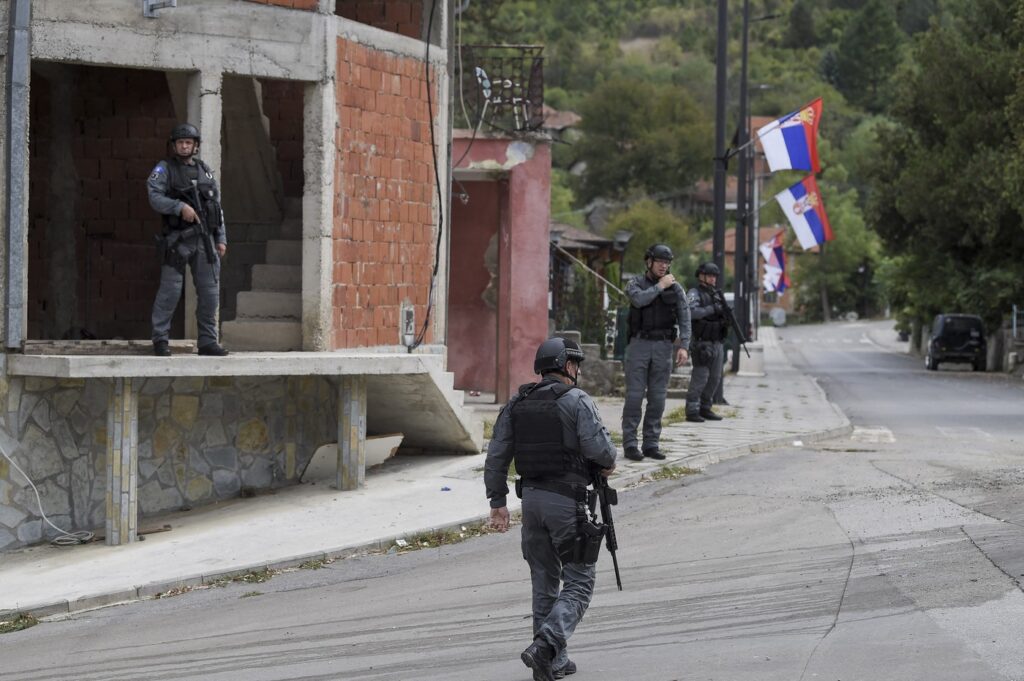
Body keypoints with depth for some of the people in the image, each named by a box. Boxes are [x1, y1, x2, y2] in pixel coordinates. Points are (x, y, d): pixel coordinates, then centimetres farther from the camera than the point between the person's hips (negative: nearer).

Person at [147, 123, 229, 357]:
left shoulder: (205, 171, 17)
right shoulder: (165, 168, 3)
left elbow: (217, 206, 17)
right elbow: (155, 197, -11)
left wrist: (221, 238, 11)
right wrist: (180, 207, -24)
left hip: (204, 239, 4)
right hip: (177, 239, -4)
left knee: (209, 291, 2)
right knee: (170, 290, -7)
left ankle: (207, 341, 8)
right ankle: (160, 340, -1)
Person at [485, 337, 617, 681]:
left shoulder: (517, 404, 8)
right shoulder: (577, 401, -10)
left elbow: (496, 456, 6)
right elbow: (598, 446, -18)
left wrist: (497, 501, 11)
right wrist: (608, 462, 4)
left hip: (531, 498, 6)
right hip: (568, 501, -6)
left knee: (545, 581, 16)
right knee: (578, 583, 1)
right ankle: (545, 646, -17)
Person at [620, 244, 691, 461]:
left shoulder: (675, 288, 5)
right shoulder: (635, 283, 1)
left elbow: (684, 319, -1)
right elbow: (639, 300, -22)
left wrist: (683, 346, -13)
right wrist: (660, 286, -12)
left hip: (664, 346, 2)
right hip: (639, 344, -2)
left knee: (657, 398, 3)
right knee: (634, 396, -6)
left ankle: (651, 444, 8)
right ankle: (629, 444, -4)